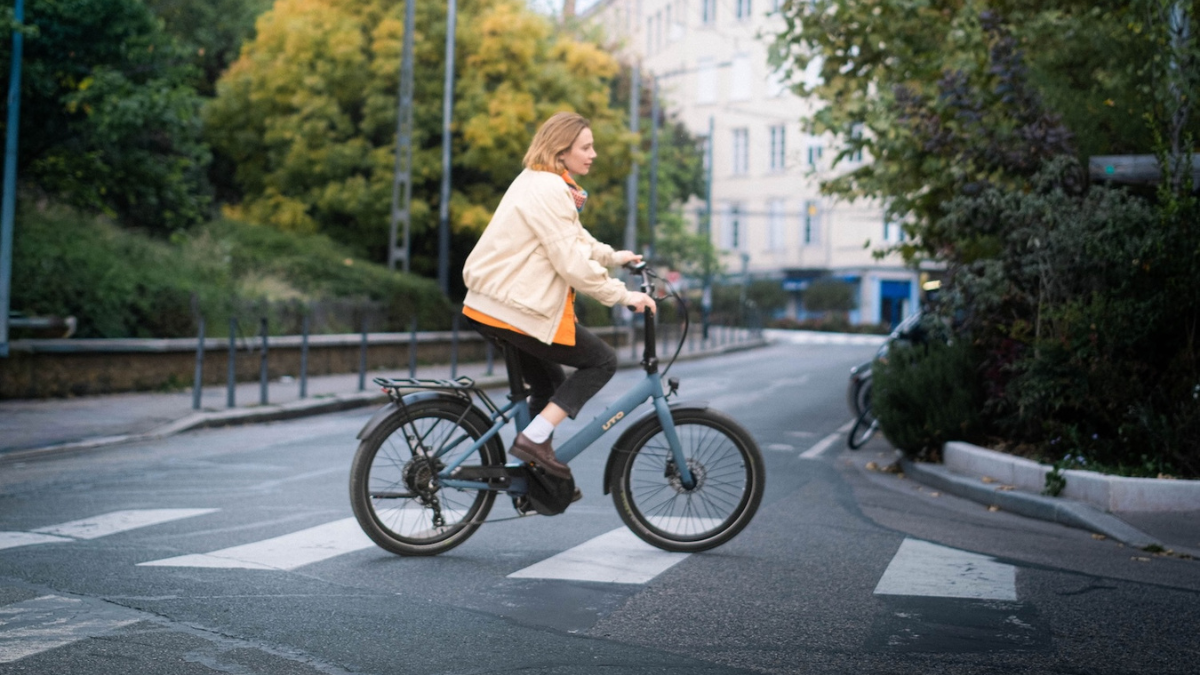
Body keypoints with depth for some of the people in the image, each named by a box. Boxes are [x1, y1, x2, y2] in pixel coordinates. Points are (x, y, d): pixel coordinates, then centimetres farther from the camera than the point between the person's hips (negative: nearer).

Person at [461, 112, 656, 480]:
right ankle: (534, 438, -7)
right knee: (602, 360, -1)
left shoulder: (540, 182, 16)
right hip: (517, 309, -10)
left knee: (549, 383, 20)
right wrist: (621, 295, -16)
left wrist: (611, 256, 25)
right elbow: (572, 263, -22)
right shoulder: (549, 190, -18)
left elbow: (573, 238, 30)